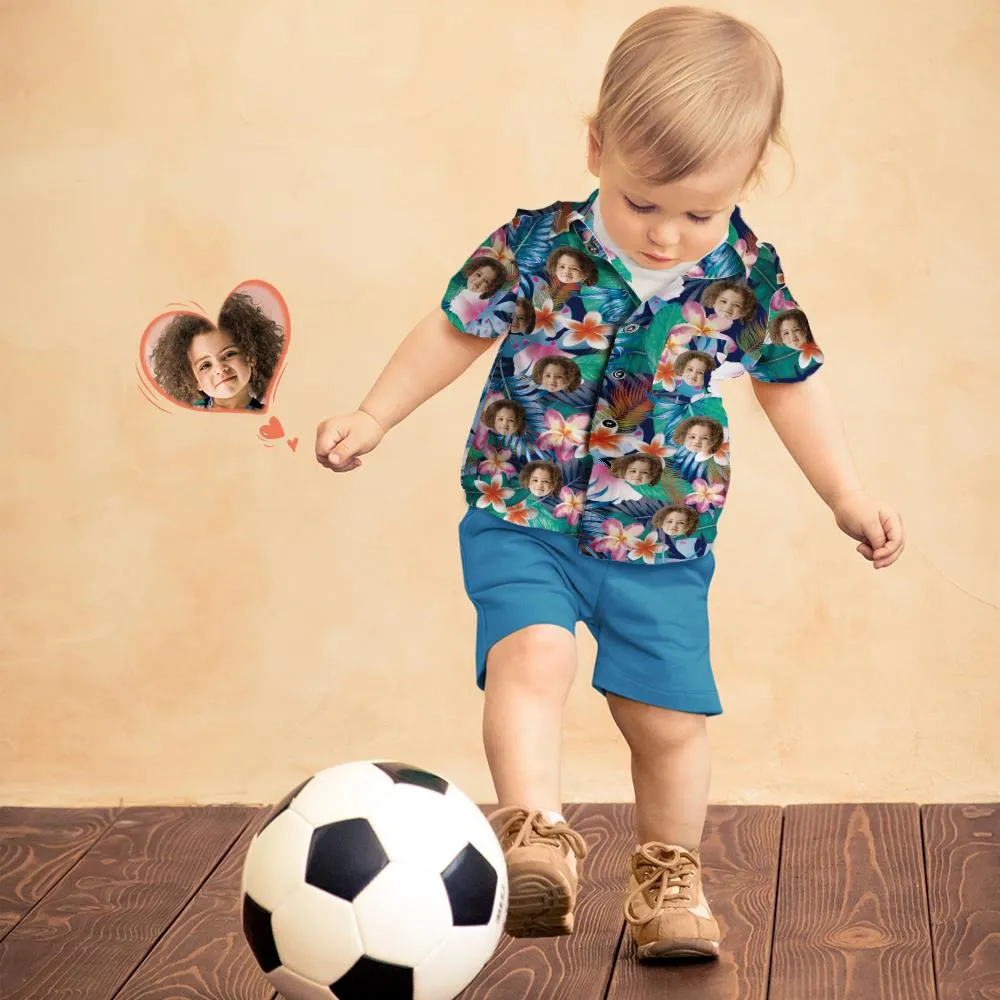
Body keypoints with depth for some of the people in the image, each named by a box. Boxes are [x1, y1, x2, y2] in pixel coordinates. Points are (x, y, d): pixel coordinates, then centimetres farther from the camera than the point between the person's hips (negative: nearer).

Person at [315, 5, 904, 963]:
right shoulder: (537, 247, -14)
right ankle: (535, 836, -26)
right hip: (523, 518, -2)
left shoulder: (746, 274, -9)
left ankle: (667, 874, 30)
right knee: (531, 651, -28)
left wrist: (848, 497, 10)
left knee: (669, 716, 8)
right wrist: (372, 418, 3)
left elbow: (790, 384, 7)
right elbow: (455, 332, 2)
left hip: (662, 542, 2)